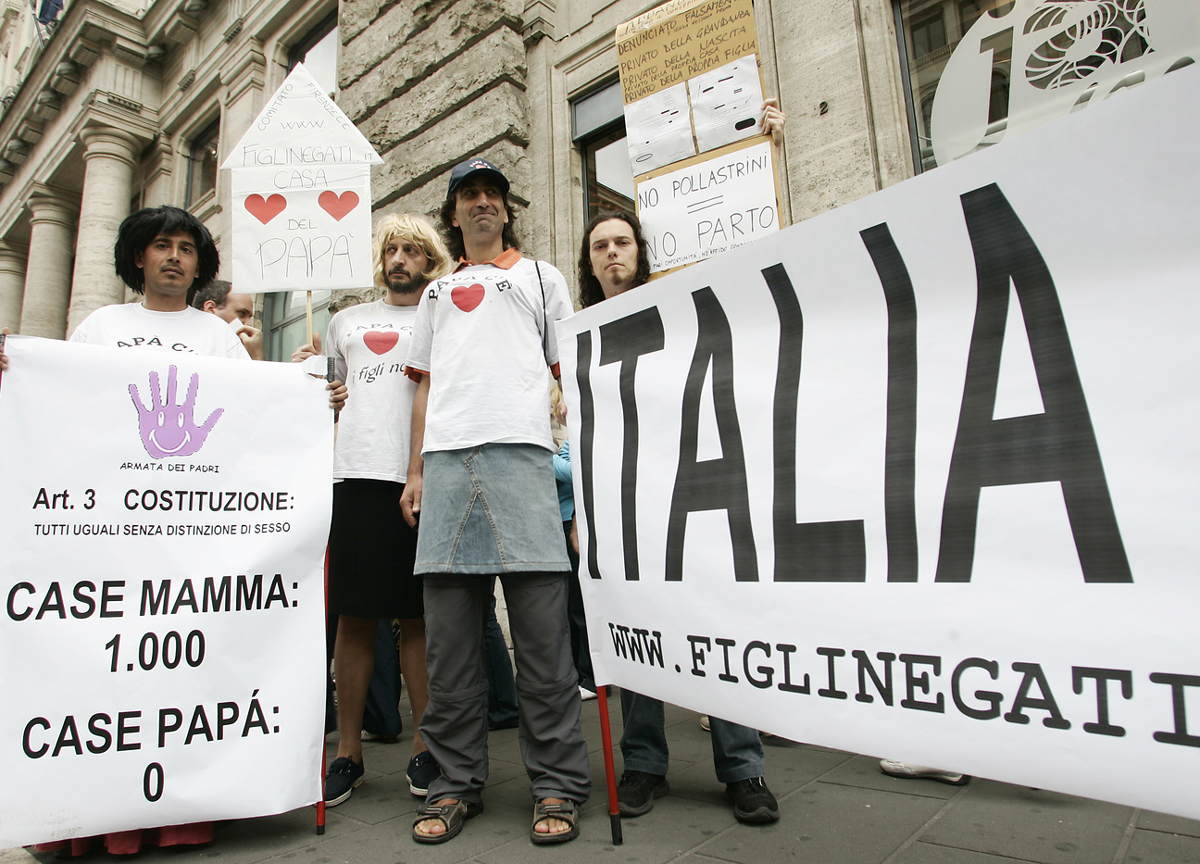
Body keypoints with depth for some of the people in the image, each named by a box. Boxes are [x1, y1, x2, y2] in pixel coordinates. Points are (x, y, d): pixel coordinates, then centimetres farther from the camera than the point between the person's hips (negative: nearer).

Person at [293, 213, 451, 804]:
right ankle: (348, 752, 15)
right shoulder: (347, 321, 24)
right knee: (354, 616, 4)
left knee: (418, 617, 1)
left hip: (420, 479, -2)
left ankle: (423, 748, 12)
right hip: (356, 474, 3)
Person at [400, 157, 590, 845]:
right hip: (447, 459, 3)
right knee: (450, 633, 2)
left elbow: (569, 371, 13)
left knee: (542, 629, -5)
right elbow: (427, 384, 23)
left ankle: (558, 786, 5)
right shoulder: (438, 291, 29)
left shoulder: (542, 277, 21)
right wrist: (416, 471, 11)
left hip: (523, 452, -3)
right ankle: (457, 783, 13)